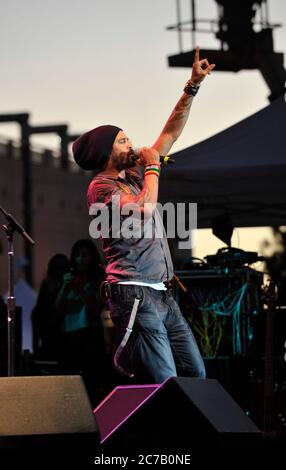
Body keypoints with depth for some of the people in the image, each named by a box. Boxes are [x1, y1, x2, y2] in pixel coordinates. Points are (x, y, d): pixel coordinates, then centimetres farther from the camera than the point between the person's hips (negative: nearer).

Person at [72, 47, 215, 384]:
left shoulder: (135, 175, 18)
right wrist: (153, 166, -7)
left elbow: (170, 133, 19)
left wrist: (193, 86, 12)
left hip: (162, 294, 9)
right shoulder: (100, 187, -6)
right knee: (165, 384, -14)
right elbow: (144, 208, -23)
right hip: (135, 294, -9)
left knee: (195, 373, 5)